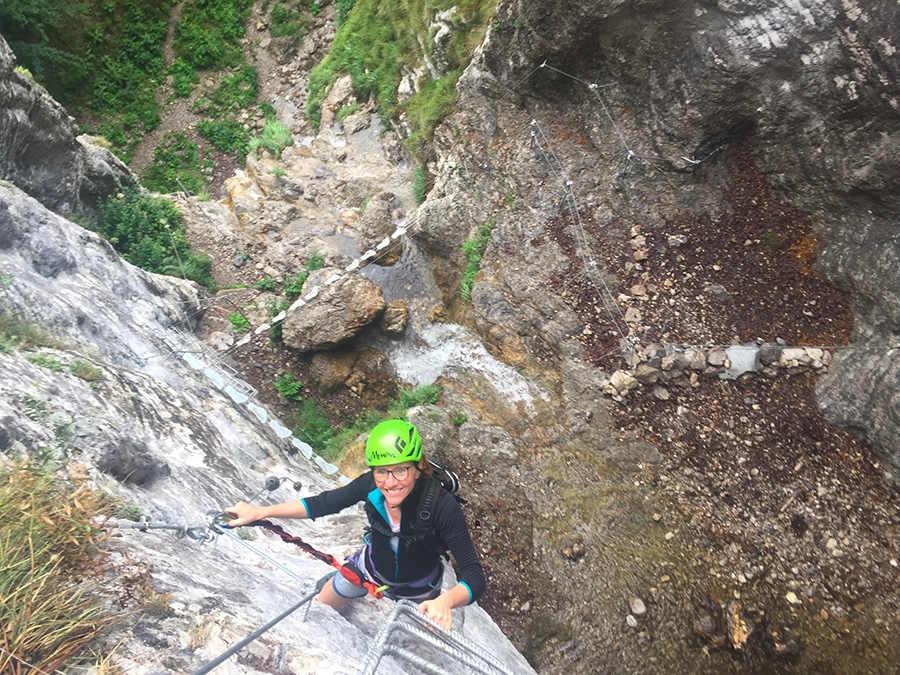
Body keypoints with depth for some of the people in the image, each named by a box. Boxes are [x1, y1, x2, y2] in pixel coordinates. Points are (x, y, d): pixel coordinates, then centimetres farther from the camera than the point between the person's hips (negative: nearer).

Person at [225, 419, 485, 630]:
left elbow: (474, 576, -40)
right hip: (371, 565, 2)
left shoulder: (443, 507, -41)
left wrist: (445, 600, -61)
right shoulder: (370, 485, -31)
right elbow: (323, 503, -16)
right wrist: (259, 512, -21)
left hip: (417, 587, -2)